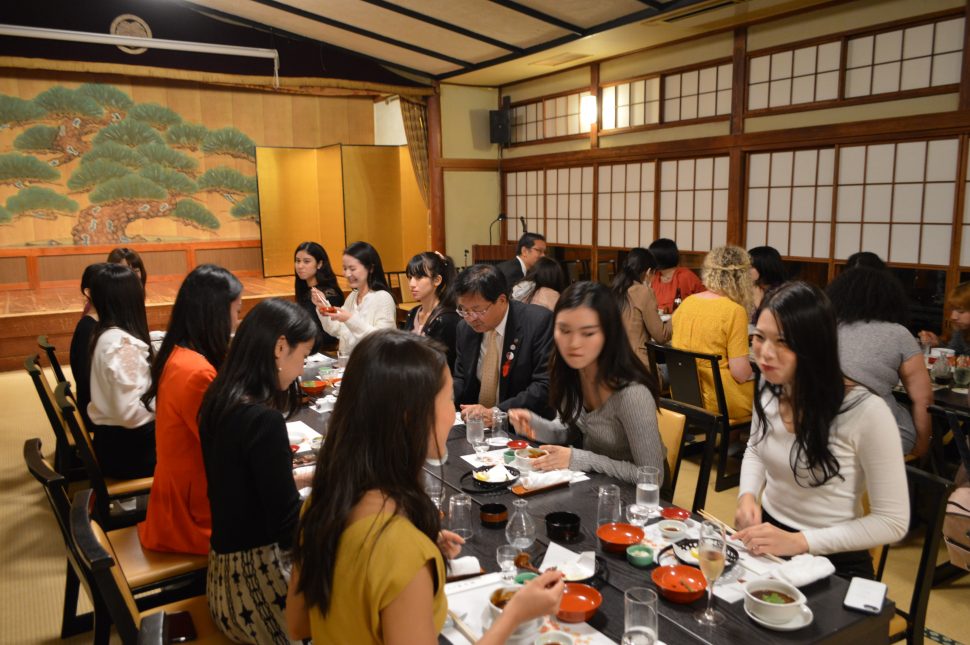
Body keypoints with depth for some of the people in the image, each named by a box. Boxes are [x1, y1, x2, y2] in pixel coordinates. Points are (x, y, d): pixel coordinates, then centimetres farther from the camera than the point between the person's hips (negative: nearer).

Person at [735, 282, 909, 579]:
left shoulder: (865, 412, -23)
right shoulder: (769, 388, -5)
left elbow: (893, 521, -15)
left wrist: (799, 542, -22)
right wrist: (747, 496, -4)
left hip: (832, 562, -4)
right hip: (767, 539, 5)